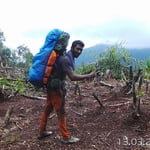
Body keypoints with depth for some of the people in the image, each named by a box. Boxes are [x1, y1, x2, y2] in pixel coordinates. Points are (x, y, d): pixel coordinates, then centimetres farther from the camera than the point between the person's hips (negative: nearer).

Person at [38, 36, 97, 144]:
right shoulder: (65, 59, -22)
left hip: (52, 86, 10)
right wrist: (89, 76, -23)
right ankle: (66, 137, 11)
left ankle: (42, 131, 32)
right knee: (61, 112, 0)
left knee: (48, 109, 18)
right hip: (56, 87, -10)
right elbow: (72, 77, -28)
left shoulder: (68, 57, 9)